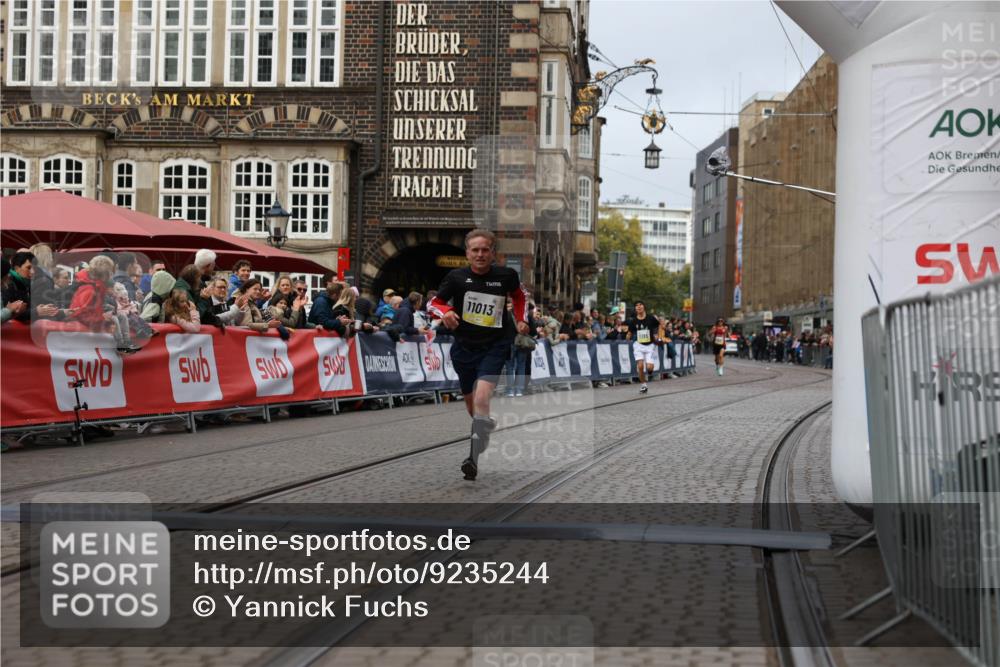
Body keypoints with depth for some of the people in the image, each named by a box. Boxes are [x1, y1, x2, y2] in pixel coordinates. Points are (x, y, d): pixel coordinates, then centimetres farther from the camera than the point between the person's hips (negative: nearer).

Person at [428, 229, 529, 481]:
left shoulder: (506, 275, -5)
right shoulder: (456, 277, -7)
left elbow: (520, 295, 18)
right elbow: (433, 303, 1)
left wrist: (521, 320, 8)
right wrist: (445, 312, -19)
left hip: (494, 346, -2)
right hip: (464, 347, 2)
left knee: (481, 399, -23)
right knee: (472, 406, 15)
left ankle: (474, 458, -22)